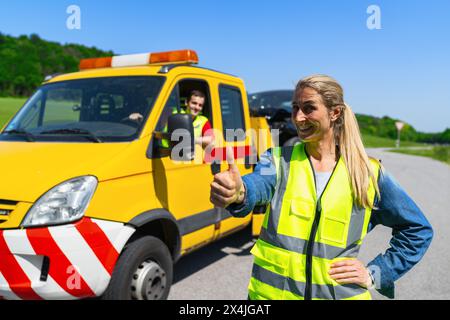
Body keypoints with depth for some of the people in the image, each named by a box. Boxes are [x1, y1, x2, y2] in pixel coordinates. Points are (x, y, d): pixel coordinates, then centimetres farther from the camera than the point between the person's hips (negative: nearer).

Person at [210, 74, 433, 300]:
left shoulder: (368, 174, -5)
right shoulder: (279, 159, -6)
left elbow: (419, 230, 4)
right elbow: (257, 185, -29)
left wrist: (375, 274, -3)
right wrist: (238, 193, -51)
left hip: (338, 293, 0)